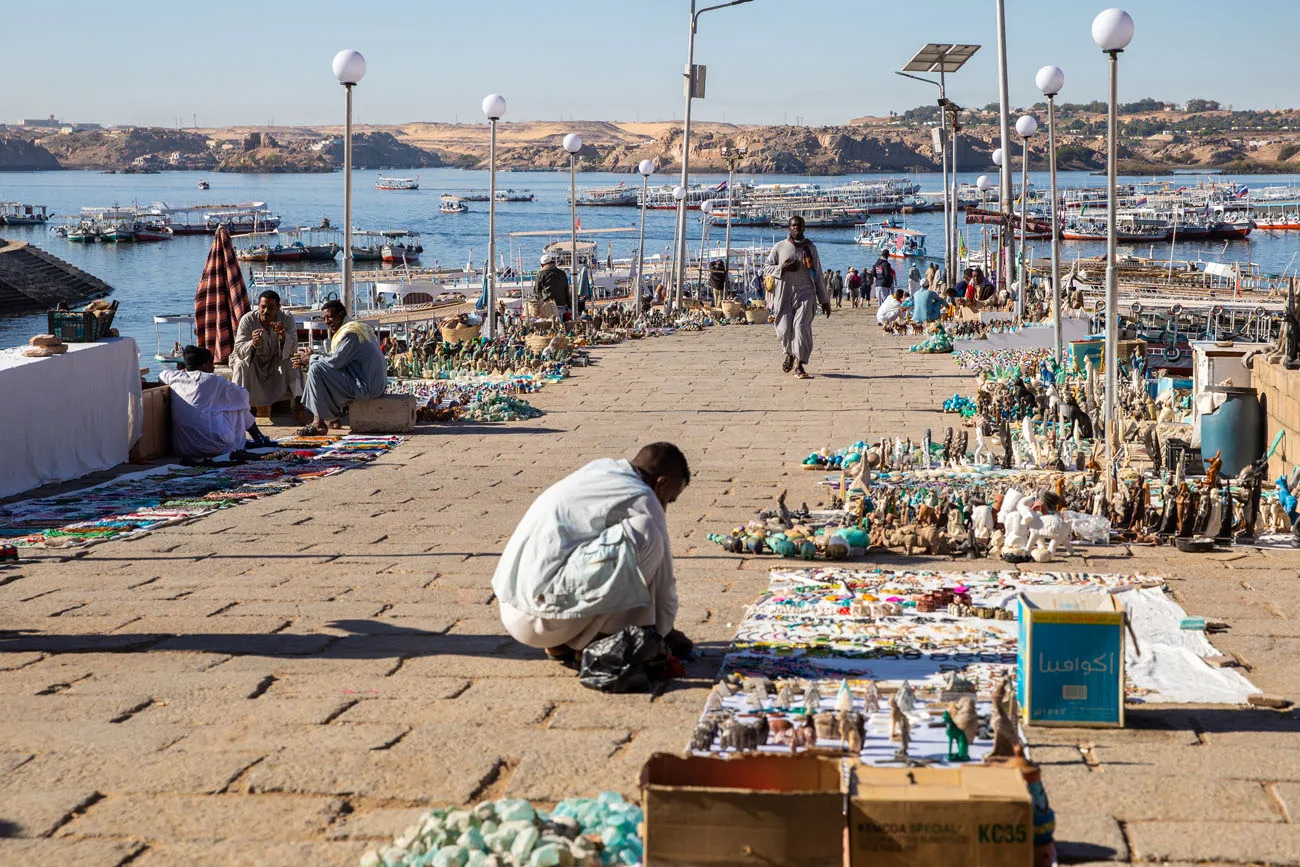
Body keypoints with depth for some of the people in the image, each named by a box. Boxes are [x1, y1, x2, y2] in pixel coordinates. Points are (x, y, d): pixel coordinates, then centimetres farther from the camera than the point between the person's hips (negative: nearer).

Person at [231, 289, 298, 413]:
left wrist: (283, 336, -45)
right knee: (242, 364, -31)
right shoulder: (248, 319, -21)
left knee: (292, 363, -27)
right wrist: (253, 344, -48)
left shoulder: (287, 318, -18)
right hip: (253, 362, -1)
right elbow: (239, 350, -25)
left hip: (278, 360, 1)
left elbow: (293, 349, -23)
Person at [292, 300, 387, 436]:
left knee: (316, 369, -15)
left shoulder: (350, 333, -14)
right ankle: (334, 417, 16)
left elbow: (335, 361, -18)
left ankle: (319, 424, -14)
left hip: (365, 387, -11)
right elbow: (338, 359, 18)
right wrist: (311, 357, 8)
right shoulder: (359, 327, 19)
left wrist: (310, 359, -3)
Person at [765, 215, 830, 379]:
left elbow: (818, 275, 14)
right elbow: (768, 267, 7)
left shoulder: (810, 248, 11)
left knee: (801, 326, -16)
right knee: (784, 329, -2)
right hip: (784, 294, 0)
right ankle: (790, 353, 30)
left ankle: (799, 365, -13)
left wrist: (824, 301, 13)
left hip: (805, 293, 0)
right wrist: (783, 268, -13)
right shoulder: (779, 247, 8)